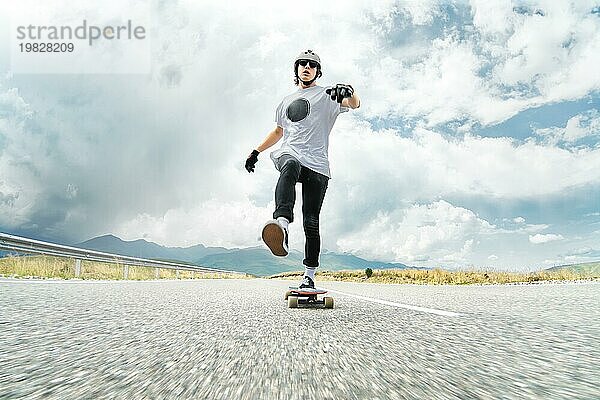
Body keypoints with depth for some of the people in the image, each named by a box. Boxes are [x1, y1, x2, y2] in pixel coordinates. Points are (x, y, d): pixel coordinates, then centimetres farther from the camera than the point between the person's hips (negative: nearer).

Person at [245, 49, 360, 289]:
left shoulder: (327, 95, 15)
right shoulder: (287, 101, 29)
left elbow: (354, 104, -3)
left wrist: (349, 92, -27)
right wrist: (256, 151, 33)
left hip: (317, 166, -2)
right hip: (288, 154, 2)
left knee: (311, 224, -7)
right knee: (290, 167, -39)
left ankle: (309, 276, 4)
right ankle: (281, 223, -60)